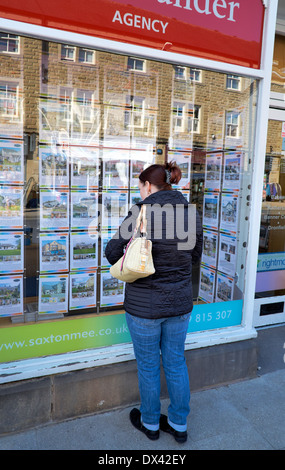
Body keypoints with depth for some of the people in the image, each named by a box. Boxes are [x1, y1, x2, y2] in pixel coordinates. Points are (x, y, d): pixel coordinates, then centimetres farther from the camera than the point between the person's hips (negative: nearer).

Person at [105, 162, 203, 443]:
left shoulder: (140, 214, -18)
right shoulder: (191, 214, -3)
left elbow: (112, 254, -10)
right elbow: (195, 256, 8)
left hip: (144, 305, -4)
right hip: (180, 303, 5)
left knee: (148, 366, 16)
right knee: (176, 363, 21)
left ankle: (150, 423, 39)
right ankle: (179, 425, 38)